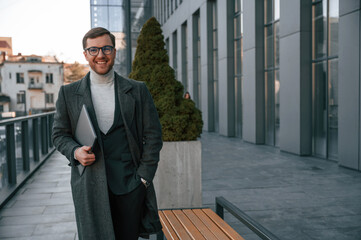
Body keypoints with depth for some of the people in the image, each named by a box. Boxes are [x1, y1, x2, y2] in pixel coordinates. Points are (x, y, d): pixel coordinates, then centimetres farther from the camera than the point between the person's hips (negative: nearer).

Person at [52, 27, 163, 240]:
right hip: (89, 185, 0)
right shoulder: (69, 93, 8)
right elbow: (59, 134, 12)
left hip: (129, 182, 1)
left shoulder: (138, 91, 6)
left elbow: (153, 136, 6)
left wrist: (144, 178, -1)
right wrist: (75, 151, -10)